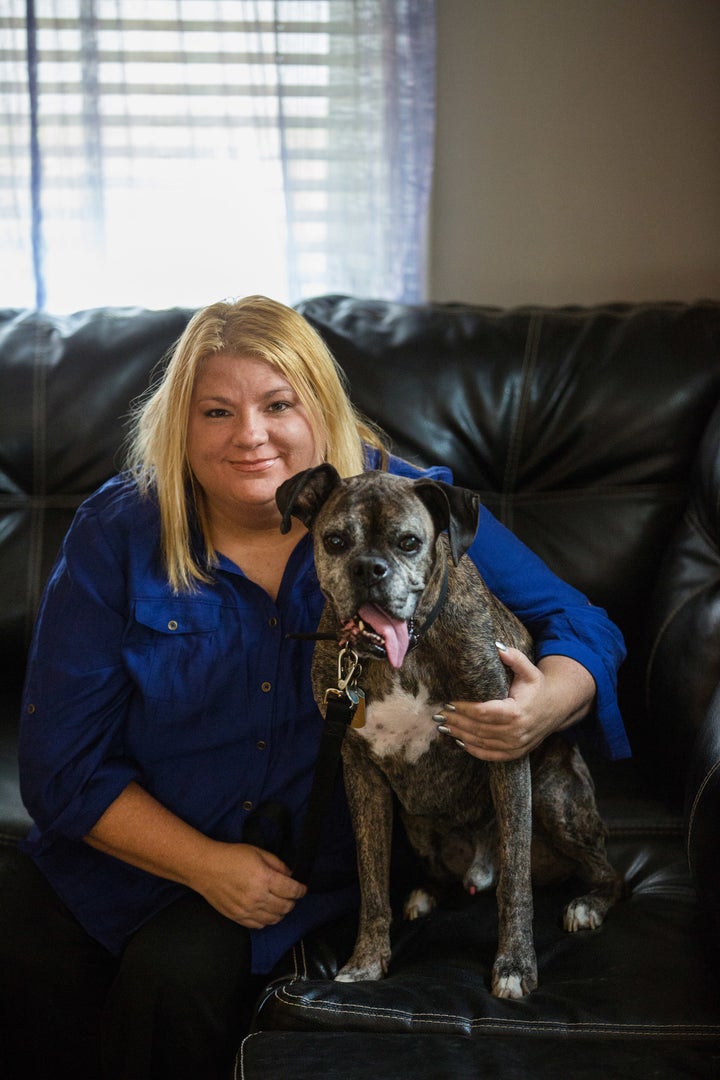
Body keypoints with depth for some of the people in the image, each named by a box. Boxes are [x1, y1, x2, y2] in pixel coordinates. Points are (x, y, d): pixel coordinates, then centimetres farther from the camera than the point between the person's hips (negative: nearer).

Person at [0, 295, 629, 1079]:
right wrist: (203, 864, -18)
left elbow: (579, 627, -3)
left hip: (318, 849, -2)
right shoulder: (115, 535, -6)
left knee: (177, 975, -27)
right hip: (140, 836, 2)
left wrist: (547, 705, -29)